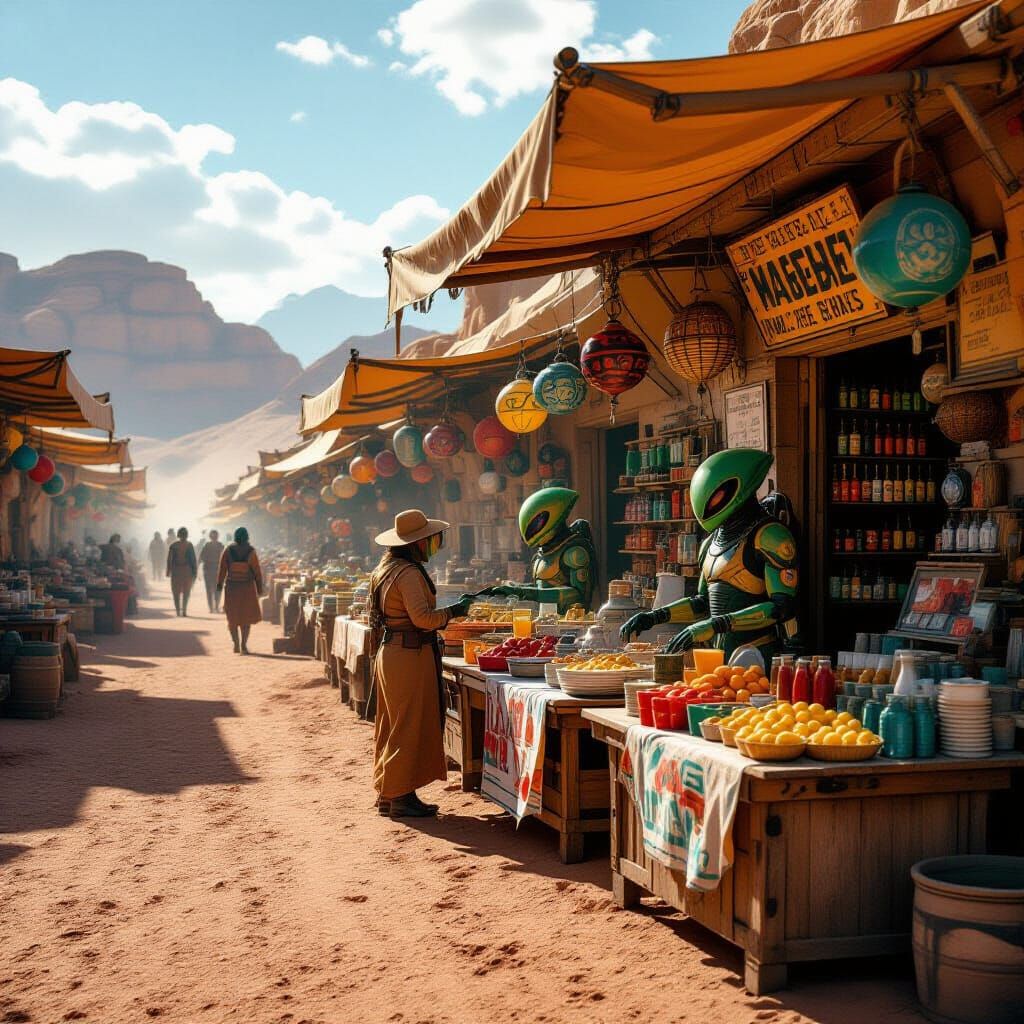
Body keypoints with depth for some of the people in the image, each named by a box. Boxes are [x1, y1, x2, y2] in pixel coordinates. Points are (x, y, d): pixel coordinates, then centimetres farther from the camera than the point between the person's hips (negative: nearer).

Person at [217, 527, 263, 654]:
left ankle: (236, 644, 6)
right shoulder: (251, 551, -9)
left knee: (233, 618, 13)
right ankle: (244, 645, 2)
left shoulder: (228, 550, -7)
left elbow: (222, 568, -6)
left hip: (231, 587, 1)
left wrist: (220, 583, 4)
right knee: (247, 617, 10)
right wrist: (259, 587, 3)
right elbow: (257, 571, -6)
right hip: (247, 587, -1)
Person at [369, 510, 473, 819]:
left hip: (388, 652, 10)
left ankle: (386, 793, 22)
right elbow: (423, 617, -24)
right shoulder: (409, 573, -17)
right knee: (409, 727, -3)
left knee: (391, 726, 15)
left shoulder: (383, 570, 14)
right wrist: (454, 611, -10)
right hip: (410, 655, -10)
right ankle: (401, 796, 2)